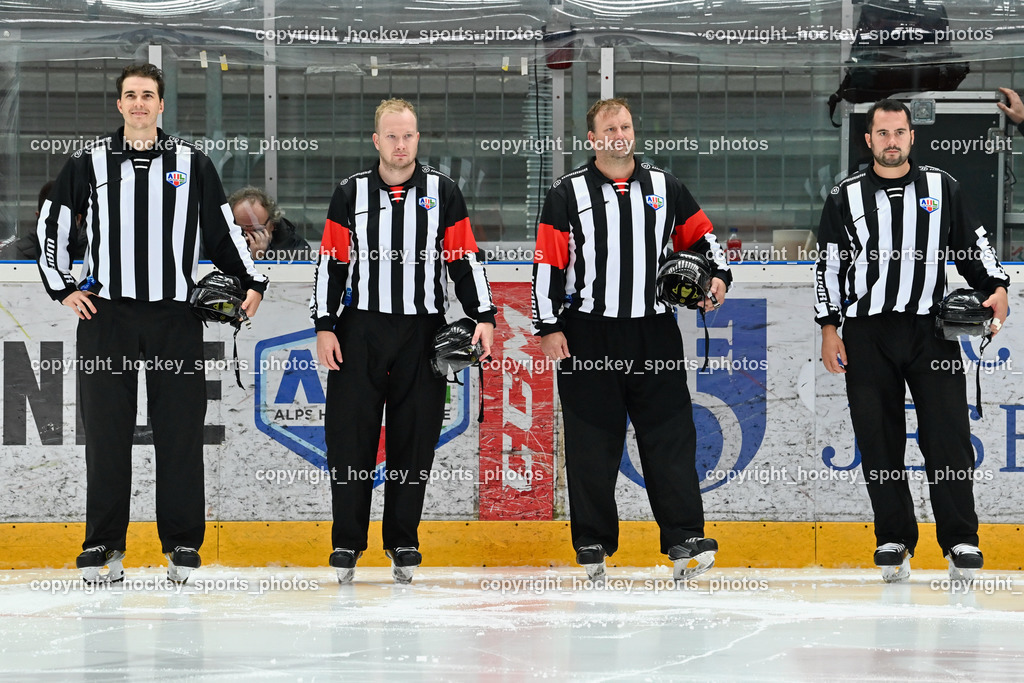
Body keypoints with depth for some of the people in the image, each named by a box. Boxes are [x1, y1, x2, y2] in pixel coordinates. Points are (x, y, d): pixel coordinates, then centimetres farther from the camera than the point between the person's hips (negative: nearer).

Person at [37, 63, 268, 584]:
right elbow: (52, 225, 14)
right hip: (106, 313, 0)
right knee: (106, 433, -1)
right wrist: (62, 287, 8)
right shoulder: (90, 164, 7)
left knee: (180, 433, -1)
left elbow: (221, 231, 14)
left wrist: (252, 282, 6)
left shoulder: (193, 165, 8)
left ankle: (183, 546, 5)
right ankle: (103, 547, 4)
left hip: (175, 317, 0)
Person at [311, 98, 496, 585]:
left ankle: (403, 542, 12)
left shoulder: (443, 193, 5)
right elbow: (332, 263, 6)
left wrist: (484, 316, -6)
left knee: (414, 439, 1)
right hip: (360, 330, 0)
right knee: (350, 435, -4)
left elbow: (465, 259, 4)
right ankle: (347, 543, 4)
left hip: (423, 333, 0)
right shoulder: (351, 194, 6)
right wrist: (325, 326, -2)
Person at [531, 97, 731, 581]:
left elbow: (700, 236, 18)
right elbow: (548, 263, -1)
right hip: (588, 336, -2)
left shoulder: (665, 188, 9)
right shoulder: (568, 194, 1)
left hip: (654, 332, 2)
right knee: (592, 442, 1)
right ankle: (592, 544, 8)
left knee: (670, 433, -4)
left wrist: (718, 275, 0)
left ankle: (684, 539, -6)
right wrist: (548, 327, -6)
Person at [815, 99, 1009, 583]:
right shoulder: (846, 197, 9)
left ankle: (960, 542, -5)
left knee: (947, 434, -8)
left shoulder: (942, 188, 10)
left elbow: (974, 244, 13)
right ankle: (894, 541, 7)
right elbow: (828, 265, 10)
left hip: (931, 329, -1)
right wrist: (828, 328, 4)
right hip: (866, 334, 1)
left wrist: (996, 288, -4)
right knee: (879, 439, -1)